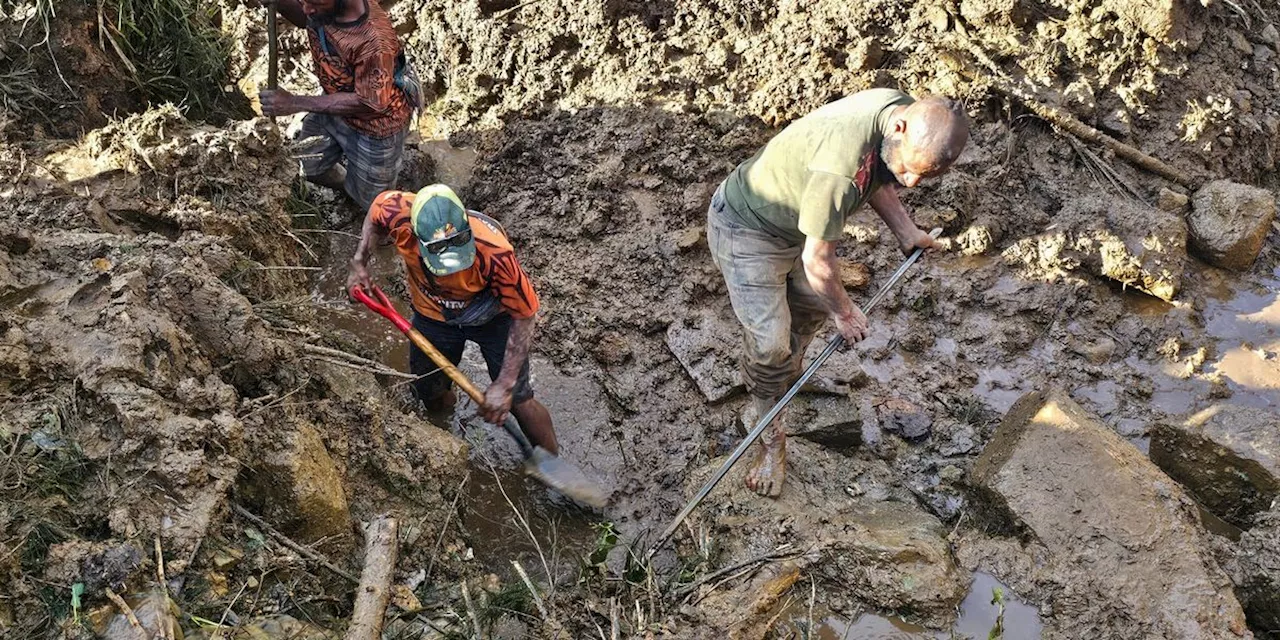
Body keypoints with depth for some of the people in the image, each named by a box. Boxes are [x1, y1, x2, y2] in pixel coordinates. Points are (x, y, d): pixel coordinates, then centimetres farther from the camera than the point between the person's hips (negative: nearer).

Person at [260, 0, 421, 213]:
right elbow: (305, 19, 6)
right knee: (308, 167, 23)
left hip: (376, 123, -6)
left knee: (371, 204, 13)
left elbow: (367, 103, -30)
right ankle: (349, 185, 52)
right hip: (337, 103, 6)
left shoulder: (375, 42, -41)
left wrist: (295, 103, -29)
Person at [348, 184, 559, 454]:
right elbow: (375, 212, -7)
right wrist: (359, 263, -14)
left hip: (493, 318, -3)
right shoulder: (398, 213, -35)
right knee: (430, 394, 17)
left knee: (518, 400, -1)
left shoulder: (494, 253, -43)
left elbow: (524, 316, -28)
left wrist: (505, 384, -27)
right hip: (433, 315, 3)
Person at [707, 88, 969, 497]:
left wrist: (905, 230, 4)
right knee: (768, 343, -10)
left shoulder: (900, 107, -16)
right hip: (746, 231, -8)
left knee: (813, 305, 23)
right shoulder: (840, 168, -43)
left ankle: (788, 371, 51)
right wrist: (845, 314, -12)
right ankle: (772, 440, 12)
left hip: (793, 218, 9)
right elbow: (817, 261, -29)